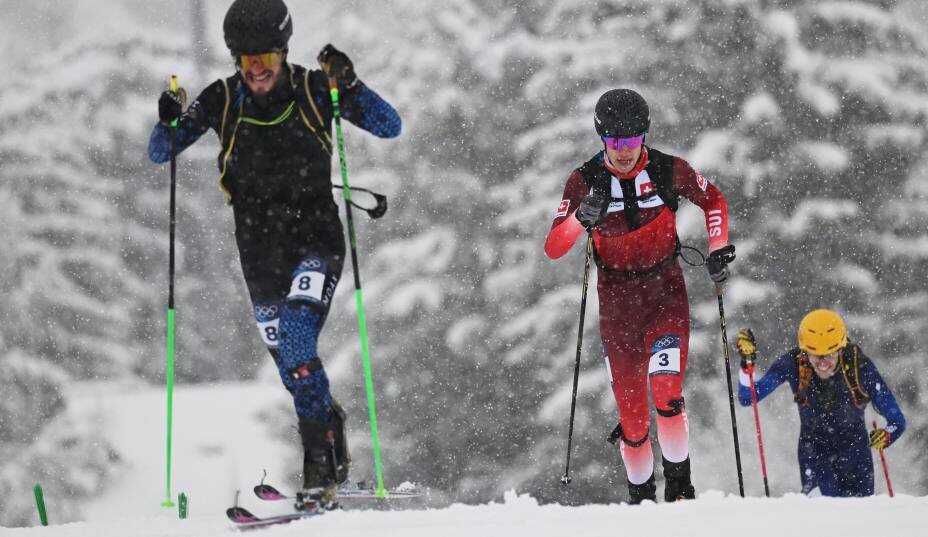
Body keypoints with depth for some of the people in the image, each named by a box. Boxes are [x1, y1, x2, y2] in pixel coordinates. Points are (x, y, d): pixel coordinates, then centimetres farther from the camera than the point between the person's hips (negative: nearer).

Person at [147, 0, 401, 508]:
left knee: (296, 340, -24)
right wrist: (169, 122, -21)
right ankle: (333, 441, 32)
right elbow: (159, 154, 0)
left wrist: (349, 85, -26)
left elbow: (389, 127, -11)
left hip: (316, 236, -3)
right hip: (260, 248, 4)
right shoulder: (222, 100, -4)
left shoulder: (313, 89, -8)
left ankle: (321, 463, -22)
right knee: (288, 359, 8)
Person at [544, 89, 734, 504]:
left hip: (666, 291, -1)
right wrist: (583, 217, -32)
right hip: (616, 303, 1)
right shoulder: (585, 181, -9)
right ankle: (640, 494, 22)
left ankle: (679, 483, -1)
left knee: (667, 395, -19)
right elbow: (553, 249, -15)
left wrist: (719, 250, -1)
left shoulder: (668, 170, -9)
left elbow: (714, 201, 10)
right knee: (632, 414, 3)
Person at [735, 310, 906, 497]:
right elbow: (747, 397, -13)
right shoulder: (793, 364, -19)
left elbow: (897, 421, -18)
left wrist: (887, 435, -40)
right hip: (813, 451, -1)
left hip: (854, 451, 1)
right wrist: (747, 363, -29)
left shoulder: (859, 367, -21)